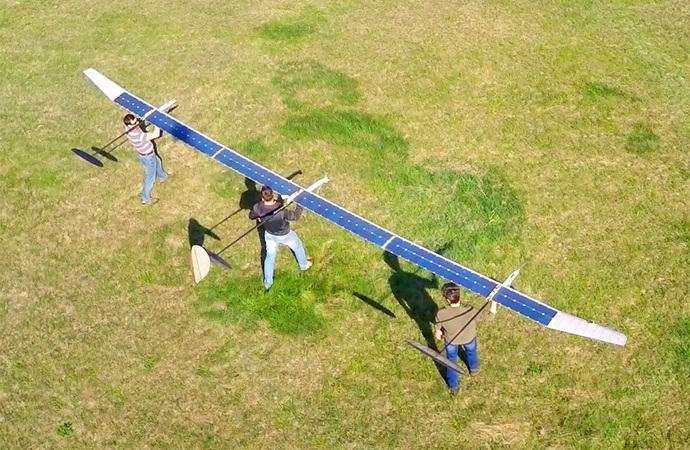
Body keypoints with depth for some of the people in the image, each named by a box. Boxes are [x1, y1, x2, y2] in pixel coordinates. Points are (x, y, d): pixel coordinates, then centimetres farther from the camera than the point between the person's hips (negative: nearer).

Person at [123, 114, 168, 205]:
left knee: (157, 162, 36)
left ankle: (162, 177, 65)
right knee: (150, 177, 13)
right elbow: (156, 134, -38)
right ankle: (145, 199, 31)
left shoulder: (128, 127, -20)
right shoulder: (137, 135, -44)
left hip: (142, 153, 8)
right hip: (148, 156, -8)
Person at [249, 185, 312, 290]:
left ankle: (267, 283, 39)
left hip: (269, 235, 3)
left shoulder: (258, 208, -31)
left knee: (270, 256, 25)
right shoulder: (281, 210, -42)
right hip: (284, 236, -3)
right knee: (298, 247, 29)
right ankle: (304, 265, 57)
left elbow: (251, 216, -7)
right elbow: (294, 216, -24)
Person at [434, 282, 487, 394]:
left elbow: (437, 330, -18)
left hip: (451, 340, -1)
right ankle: (474, 368, 67)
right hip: (469, 338, 1)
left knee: (451, 360, 29)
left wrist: (438, 335, 6)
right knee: (471, 351, 36)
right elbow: (482, 315, -18)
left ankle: (453, 386, 48)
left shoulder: (441, 314, -40)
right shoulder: (470, 311, -41)